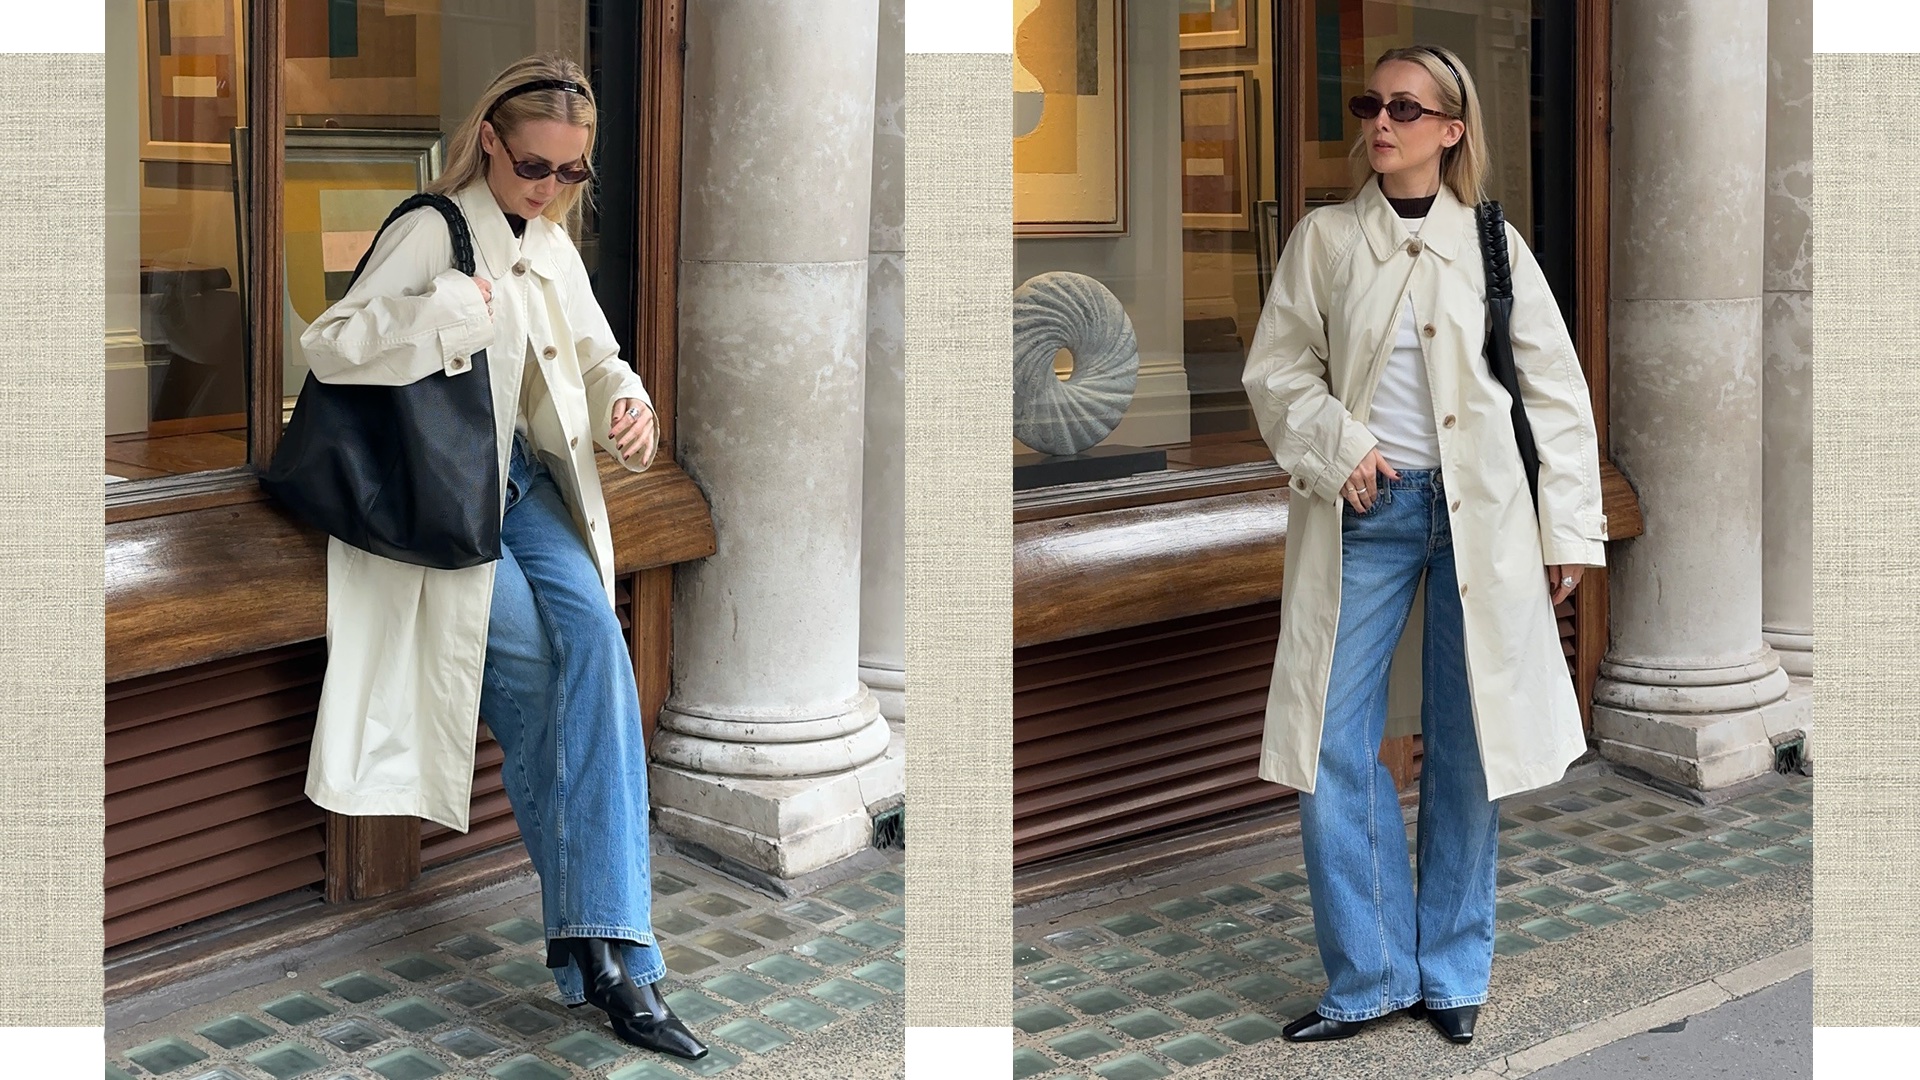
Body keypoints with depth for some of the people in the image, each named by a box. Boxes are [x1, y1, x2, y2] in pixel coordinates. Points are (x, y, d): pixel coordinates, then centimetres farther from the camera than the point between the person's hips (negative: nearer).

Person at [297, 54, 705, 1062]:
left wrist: (628, 409, -4)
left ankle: (605, 945, -24)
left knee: (594, 637, -21)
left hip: (527, 485, 5)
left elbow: (598, 357, 19)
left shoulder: (553, 248, 14)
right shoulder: (432, 231, -8)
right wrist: (451, 313, -30)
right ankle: (591, 935, -7)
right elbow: (327, 343, -17)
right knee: (536, 673, -20)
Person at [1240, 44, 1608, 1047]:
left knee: (1467, 746, 4)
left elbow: (1555, 390, 5)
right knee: (1333, 745, -4)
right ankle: (1369, 976, 10)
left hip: (1478, 514, 0)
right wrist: (1336, 445, -11)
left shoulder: (1493, 246, 4)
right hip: (1363, 514, 0)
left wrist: (1569, 528, 1)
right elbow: (1276, 369, 7)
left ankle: (1453, 970, 20)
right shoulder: (1324, 238, 5)